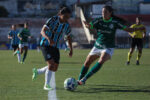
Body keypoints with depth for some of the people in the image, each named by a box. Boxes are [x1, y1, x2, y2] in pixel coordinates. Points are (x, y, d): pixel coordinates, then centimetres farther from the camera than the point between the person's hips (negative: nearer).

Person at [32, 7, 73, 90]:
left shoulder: (67, 25, -1)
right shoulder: (52, 20, -18)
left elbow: (69, 37, 15)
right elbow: (43, 31, -27)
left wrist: (71, 50, 10)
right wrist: (49, 38, -46)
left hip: (55, 47, 6)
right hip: (46, 45, -6)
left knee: (55, 69, 5)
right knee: (51, 64, -23)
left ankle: (37, 71, 28)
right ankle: (47, 85, -12)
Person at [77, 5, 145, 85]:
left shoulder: (115, 22, -10)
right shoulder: (99, 21, -6)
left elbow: (128, 29, -2)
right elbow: (89, 25, -19)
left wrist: (138, 28, -14)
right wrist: (86, 24, -43)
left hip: (108, 48, -3)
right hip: (97, 46, 3)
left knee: (101, 61, -28)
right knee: (87, 63, 7)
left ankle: (84, 79, -25)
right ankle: (79, 80, 29)